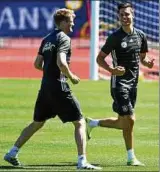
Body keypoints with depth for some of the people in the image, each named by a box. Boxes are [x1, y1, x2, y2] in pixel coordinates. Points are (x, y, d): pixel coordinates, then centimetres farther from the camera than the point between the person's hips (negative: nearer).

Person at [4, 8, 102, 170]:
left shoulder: (46, 39, 15)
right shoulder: (64, 38, -10)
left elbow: (37, 64, 18)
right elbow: (61, 62, -23)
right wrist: (71, 77, -9)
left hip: (45, 87, 8)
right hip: (59, 87, -8)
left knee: (37, 123, 22)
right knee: (80, 123, -3)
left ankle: (12, 153, 23)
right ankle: (82, 161, -10)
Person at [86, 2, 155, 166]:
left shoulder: (140, 35, 7)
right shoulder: (115, 37, -9)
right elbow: (100, 58, -5)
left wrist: (148, 63, -5)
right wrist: (112, 69, -23)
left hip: (133, 83, 6)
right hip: (119, 81, -6)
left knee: (123, 123, 12)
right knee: (129, 119, -12)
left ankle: (92, 123, 35)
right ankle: (131, 158, -2)